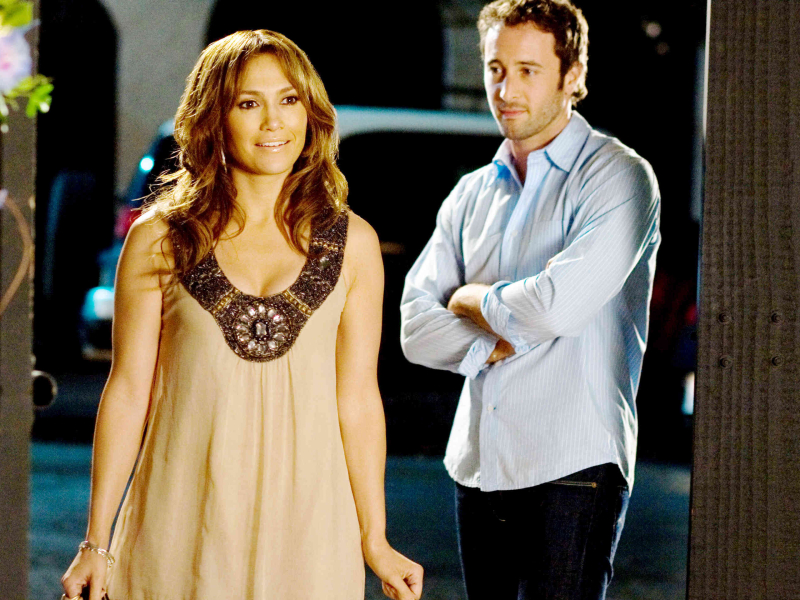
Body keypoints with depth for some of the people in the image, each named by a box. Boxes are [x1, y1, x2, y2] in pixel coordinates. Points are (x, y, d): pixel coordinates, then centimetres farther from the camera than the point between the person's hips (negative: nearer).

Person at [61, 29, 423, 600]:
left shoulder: (351, 243, 4)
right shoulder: (160, 240, 0)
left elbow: (357, 398, 6)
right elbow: (129, 390, 2)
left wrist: (374, 541, 7)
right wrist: (96, 543, 2)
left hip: (304, 516, 1)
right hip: (183, 524, -1)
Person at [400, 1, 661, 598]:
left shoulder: (618, 177, -5)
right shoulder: (472, 195, 15)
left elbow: (558, 305, -17)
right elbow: (416, 328, 9)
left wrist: (472, 299, 1)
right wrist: (497, 343, -8)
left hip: (572, 465, -6)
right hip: (478, 466, 6)